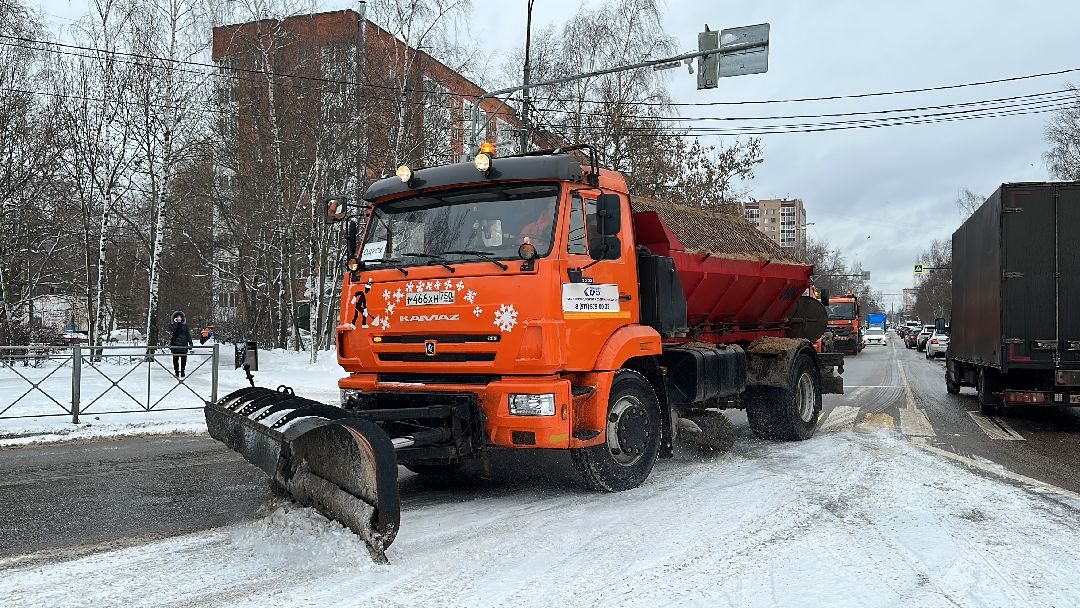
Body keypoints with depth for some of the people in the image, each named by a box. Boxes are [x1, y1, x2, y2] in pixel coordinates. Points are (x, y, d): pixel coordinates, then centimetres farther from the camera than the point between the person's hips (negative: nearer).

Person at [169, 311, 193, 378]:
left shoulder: (185, 325, 10)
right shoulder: (173, 325, 4)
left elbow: (188, 334, 9)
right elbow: (172, 331, -16)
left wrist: (190, 342, 2)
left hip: (184, 344, 1)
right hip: (175, 344, -1)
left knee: (184, 359, 1)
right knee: (175, 359, -1)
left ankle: (182, 372, 11)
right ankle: (177, 372, 6)